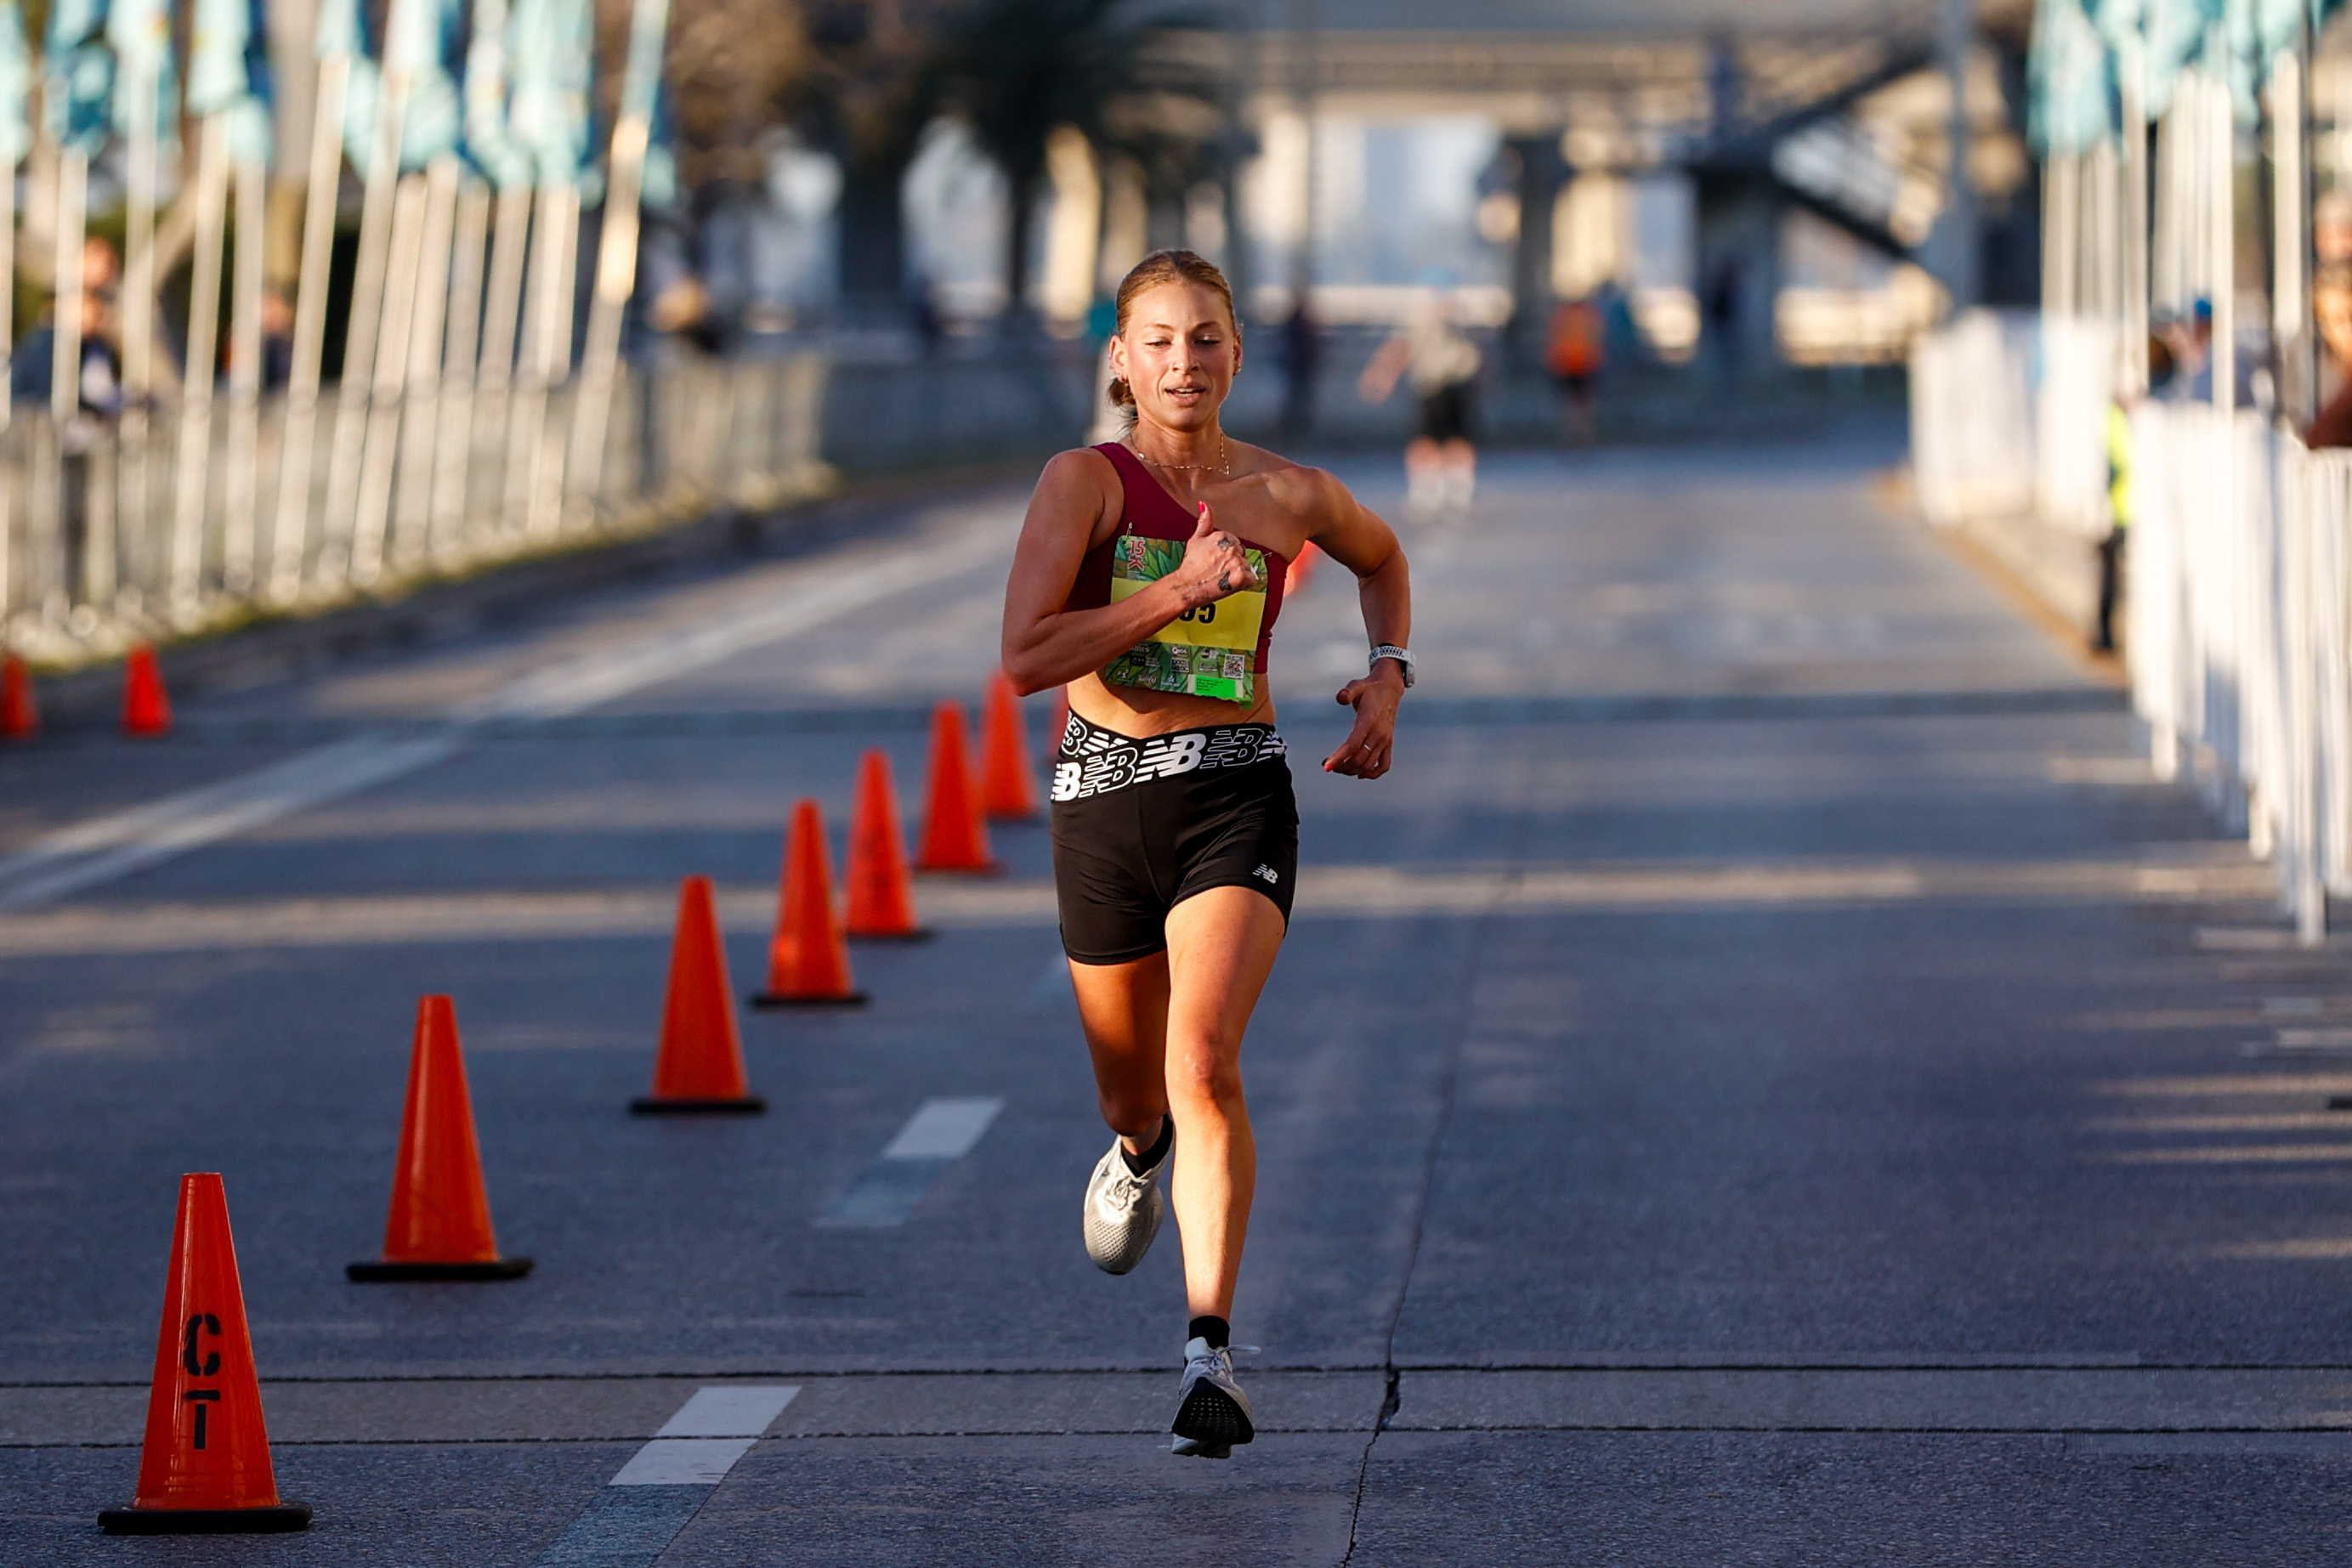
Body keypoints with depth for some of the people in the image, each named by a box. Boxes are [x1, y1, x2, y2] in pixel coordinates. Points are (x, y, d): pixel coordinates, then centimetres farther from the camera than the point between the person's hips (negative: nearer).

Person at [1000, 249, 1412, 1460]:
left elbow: (1381, 557, 26)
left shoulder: (1290, 497, 2)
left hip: (1235, 794, -1)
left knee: (1204, 1063, -22)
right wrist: (1180, 589, -19)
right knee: (1133, 1087, 18)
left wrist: (1387, 677, 11)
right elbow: (1026, 658, -17)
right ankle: (1139, 1149, 58)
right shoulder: (1086, 482, -6)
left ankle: (1210, 1355, -25)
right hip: (1104, 800, 1)